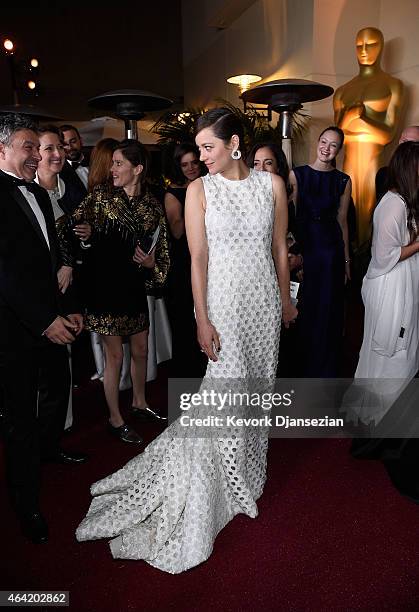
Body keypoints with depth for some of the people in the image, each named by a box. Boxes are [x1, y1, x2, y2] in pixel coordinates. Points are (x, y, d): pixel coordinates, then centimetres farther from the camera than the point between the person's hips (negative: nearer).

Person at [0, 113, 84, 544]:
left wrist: (68, 308, 9)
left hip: (51, 319, 8)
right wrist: (44, 320, -21)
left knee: (58, 387, 24)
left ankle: (49, 446, 53)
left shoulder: (39, 194, 11)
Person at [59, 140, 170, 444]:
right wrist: (68, 266, -14)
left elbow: (162, 247, 8)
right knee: (114, 355, 5)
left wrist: (152, 264, -11)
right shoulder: (101, 195, -6)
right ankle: (115, 419, 24)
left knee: (141, 350, 16)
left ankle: (139, 404, 41)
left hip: (134, 286, 4)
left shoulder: (152, 205, 1)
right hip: (104, 286, -3)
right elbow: (69, 230, -5)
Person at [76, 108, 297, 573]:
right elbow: (198, 257, -7)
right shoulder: (199, 190, -4)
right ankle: (235, 485, 23)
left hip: (264, 300, 3)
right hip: (223, 300, -3)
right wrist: (202, 319, -11)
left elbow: (279, 248, 8)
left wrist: (286, 299, 12)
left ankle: (248, 468, 37)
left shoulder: (272, 184, 2)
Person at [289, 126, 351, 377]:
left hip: (330, 251, 2)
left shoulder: (344, 181, 4)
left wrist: (346, 260, 8)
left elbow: (342, 221, 7)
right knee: (302, 308, 8)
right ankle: (300, 366, 26)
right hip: (303, 247, -1)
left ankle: (324, 369, 28)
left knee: (328, 311, 9)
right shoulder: (297, 175, -1)